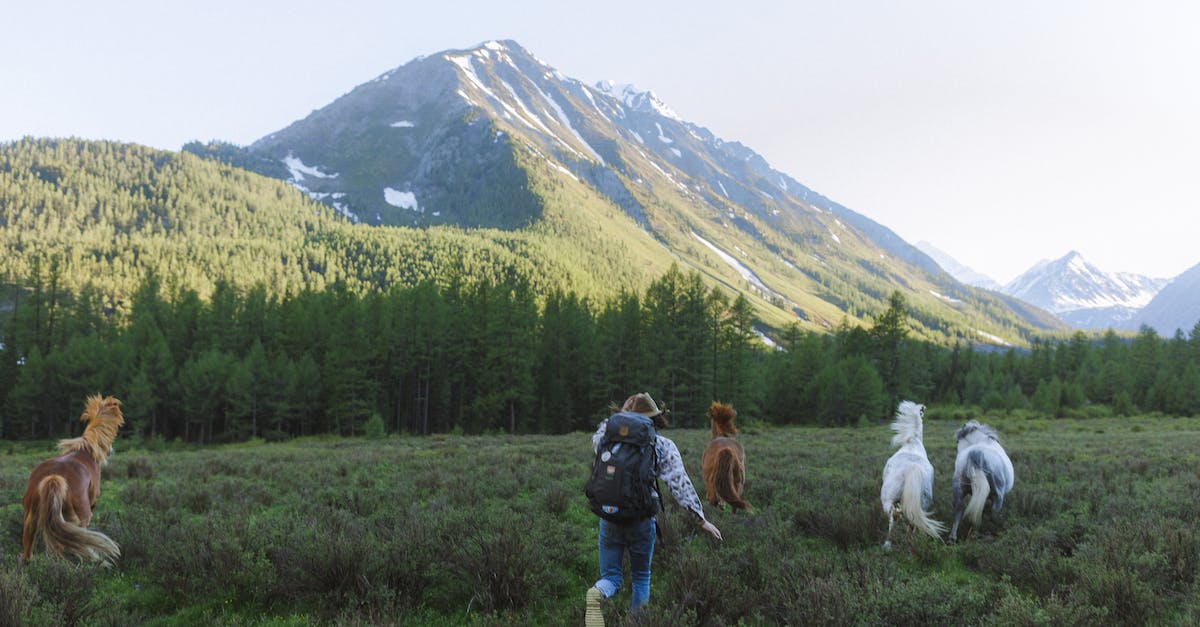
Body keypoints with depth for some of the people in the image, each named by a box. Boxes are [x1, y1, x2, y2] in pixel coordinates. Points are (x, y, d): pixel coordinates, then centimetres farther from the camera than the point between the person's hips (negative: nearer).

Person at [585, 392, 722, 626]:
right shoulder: (664, 447, -3)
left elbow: (597, 439, 28)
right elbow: (680, 483, -10)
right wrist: (701, 519, -9)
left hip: (609, 517, 2)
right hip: (641, 519, -1)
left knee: (610, 577, 8)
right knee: (641, 578, 19)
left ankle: (597, 594, -25)